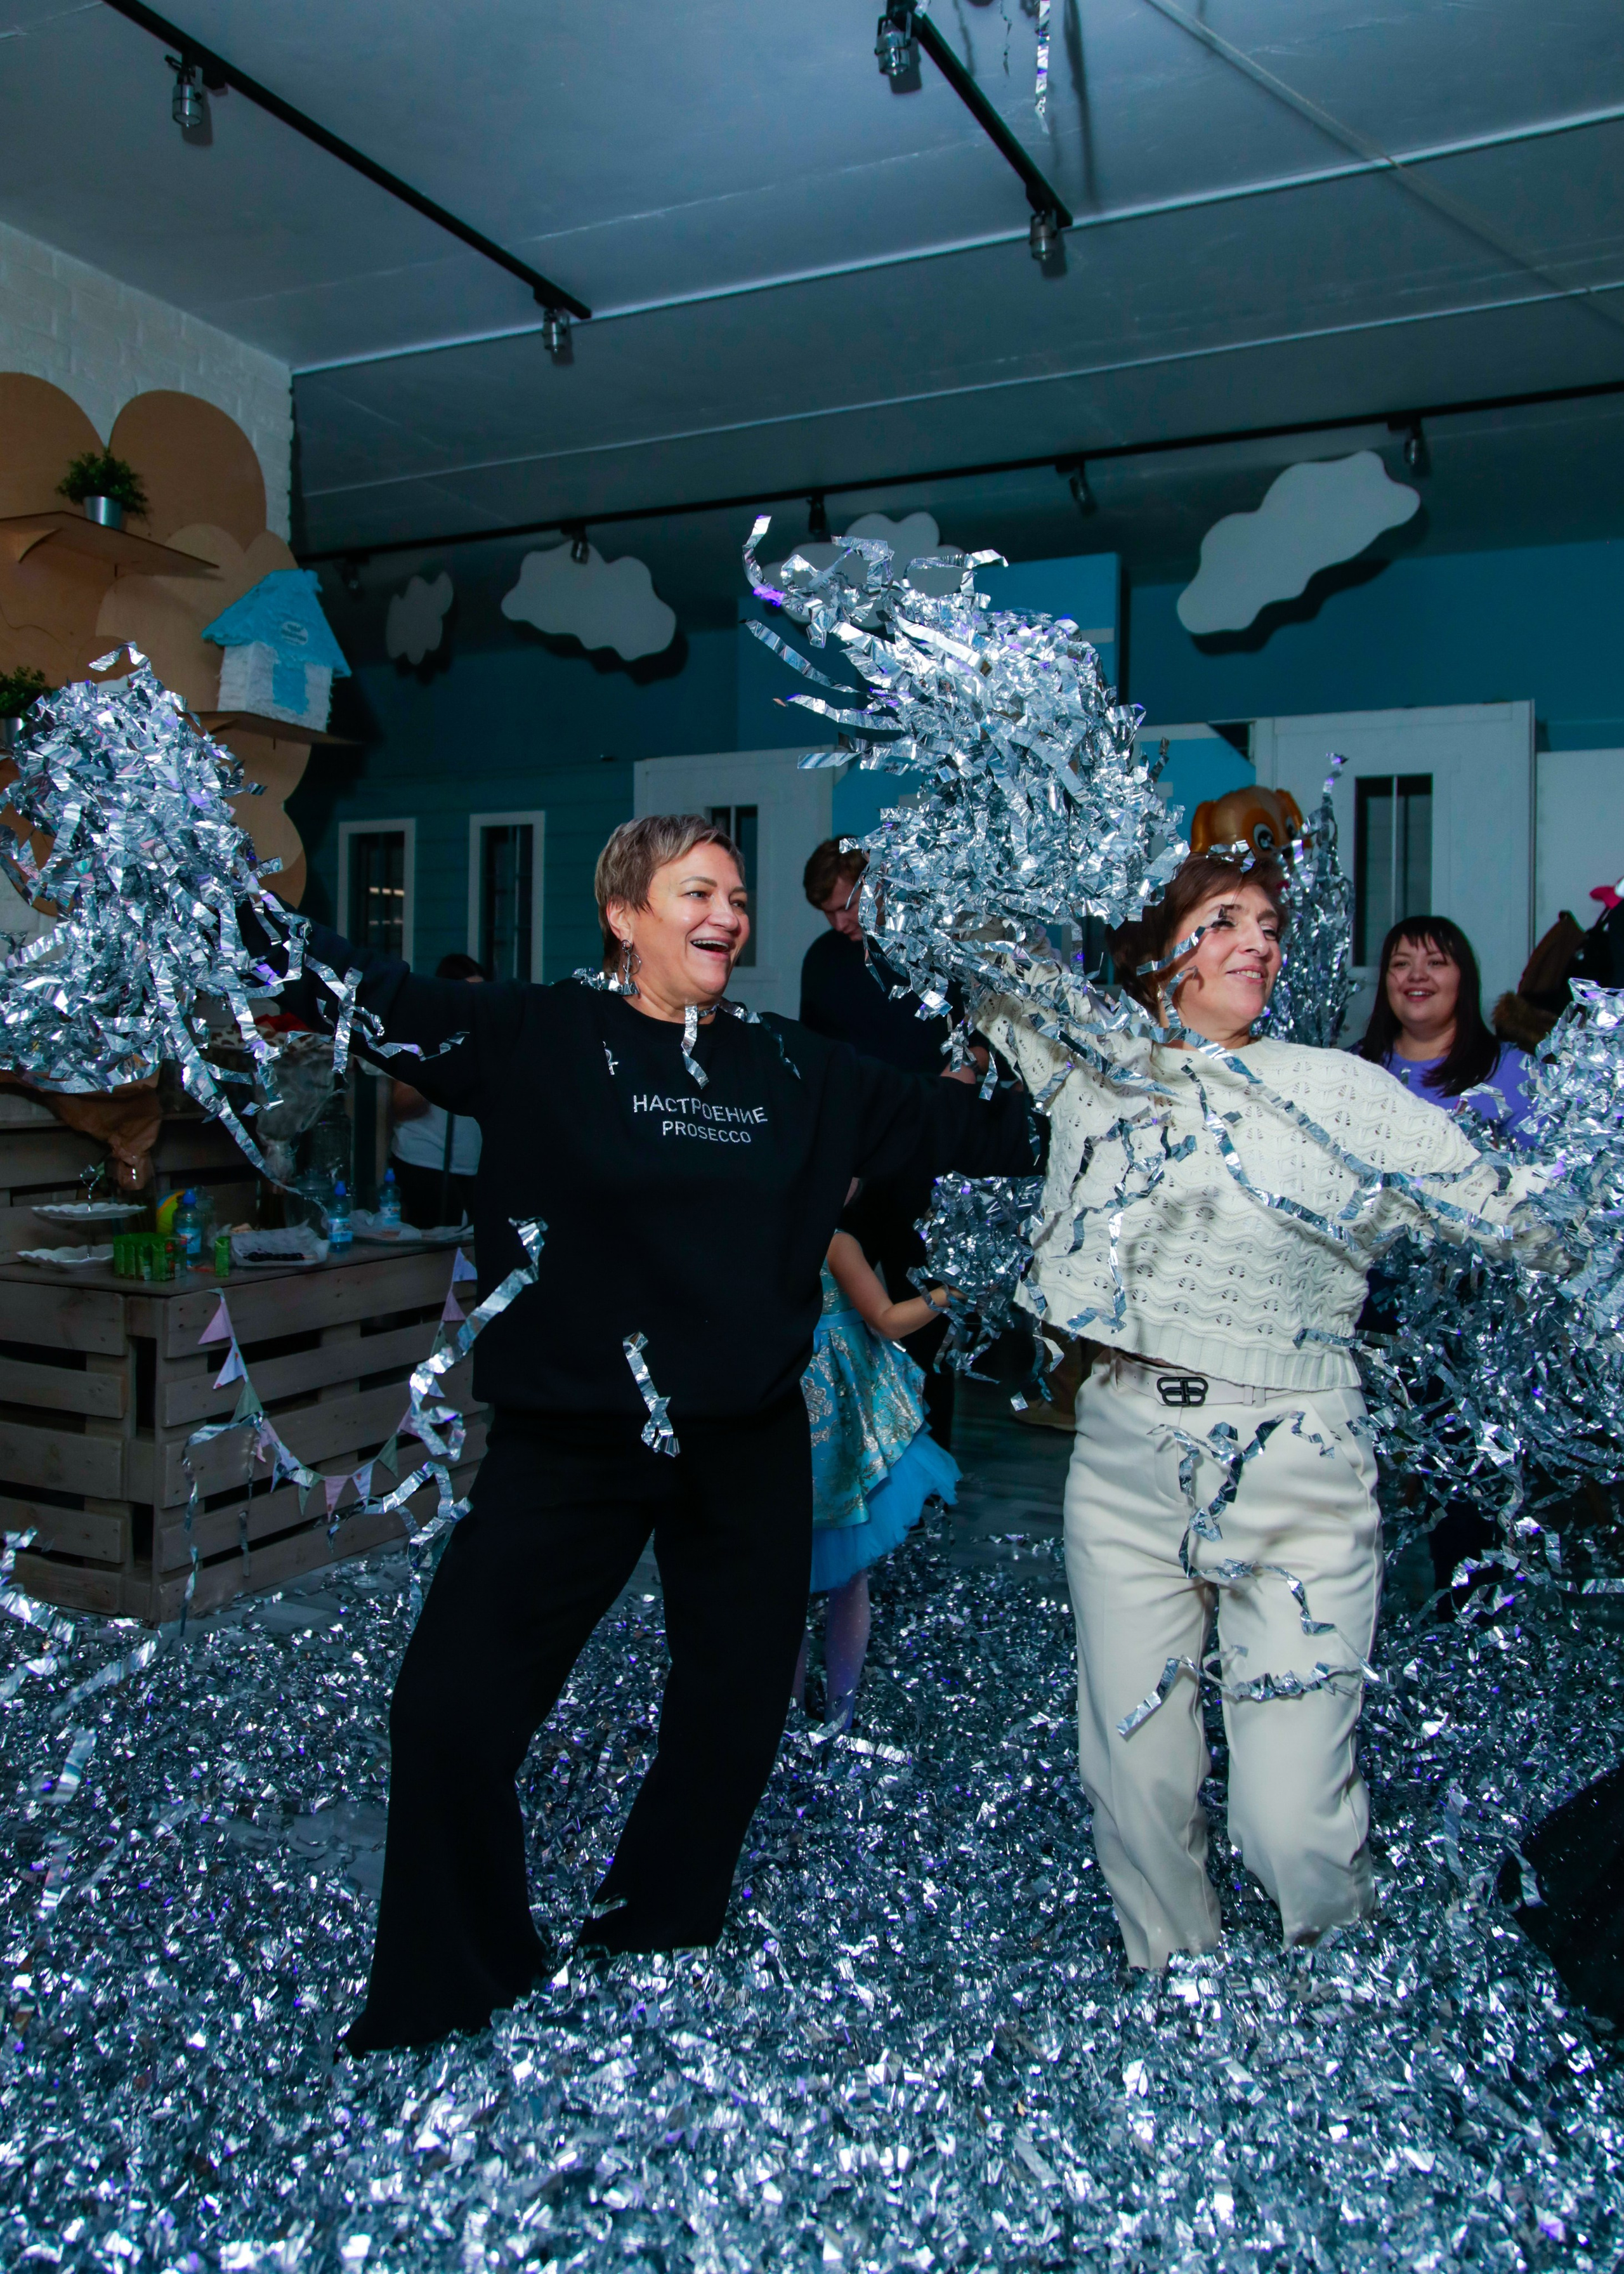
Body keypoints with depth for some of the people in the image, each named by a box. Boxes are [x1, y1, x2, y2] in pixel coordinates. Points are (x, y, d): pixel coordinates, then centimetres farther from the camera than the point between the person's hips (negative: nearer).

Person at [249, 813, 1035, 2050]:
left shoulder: (798, 1068, 7)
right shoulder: (538, 1038, -4)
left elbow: (950, 1121, 15)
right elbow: (374, 993, -12)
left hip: (748, 1446, 4)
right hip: (566, 1438, -3)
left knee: (738, 1697, 14)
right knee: (453, 1704, -4)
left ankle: (660, 1936, 42)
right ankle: (446, 1989, 22)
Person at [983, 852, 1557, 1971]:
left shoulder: (1342, 1092, 1)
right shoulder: (1090, 1064, 8)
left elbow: (1514, 1208, 1)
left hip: (1294, 1470, -2)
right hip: (1127, 1459, 3)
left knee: (1291, 1816, -3)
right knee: (1138, 1781, 9)